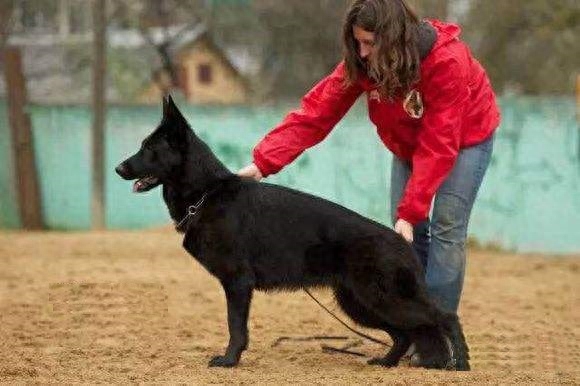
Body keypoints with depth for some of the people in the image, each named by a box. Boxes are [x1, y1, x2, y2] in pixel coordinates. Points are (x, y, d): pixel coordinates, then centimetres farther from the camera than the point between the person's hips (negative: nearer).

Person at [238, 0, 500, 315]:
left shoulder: (447, 62, -37)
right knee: (407, 233, -5)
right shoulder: (361, 62, -22)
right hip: (409, 144, 5)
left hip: (464, 139, -5)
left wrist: (410, 212, -41)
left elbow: (438, 147, -36)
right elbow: (315, 111, -27)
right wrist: (263, 162, -39)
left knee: (446, 227, -16)